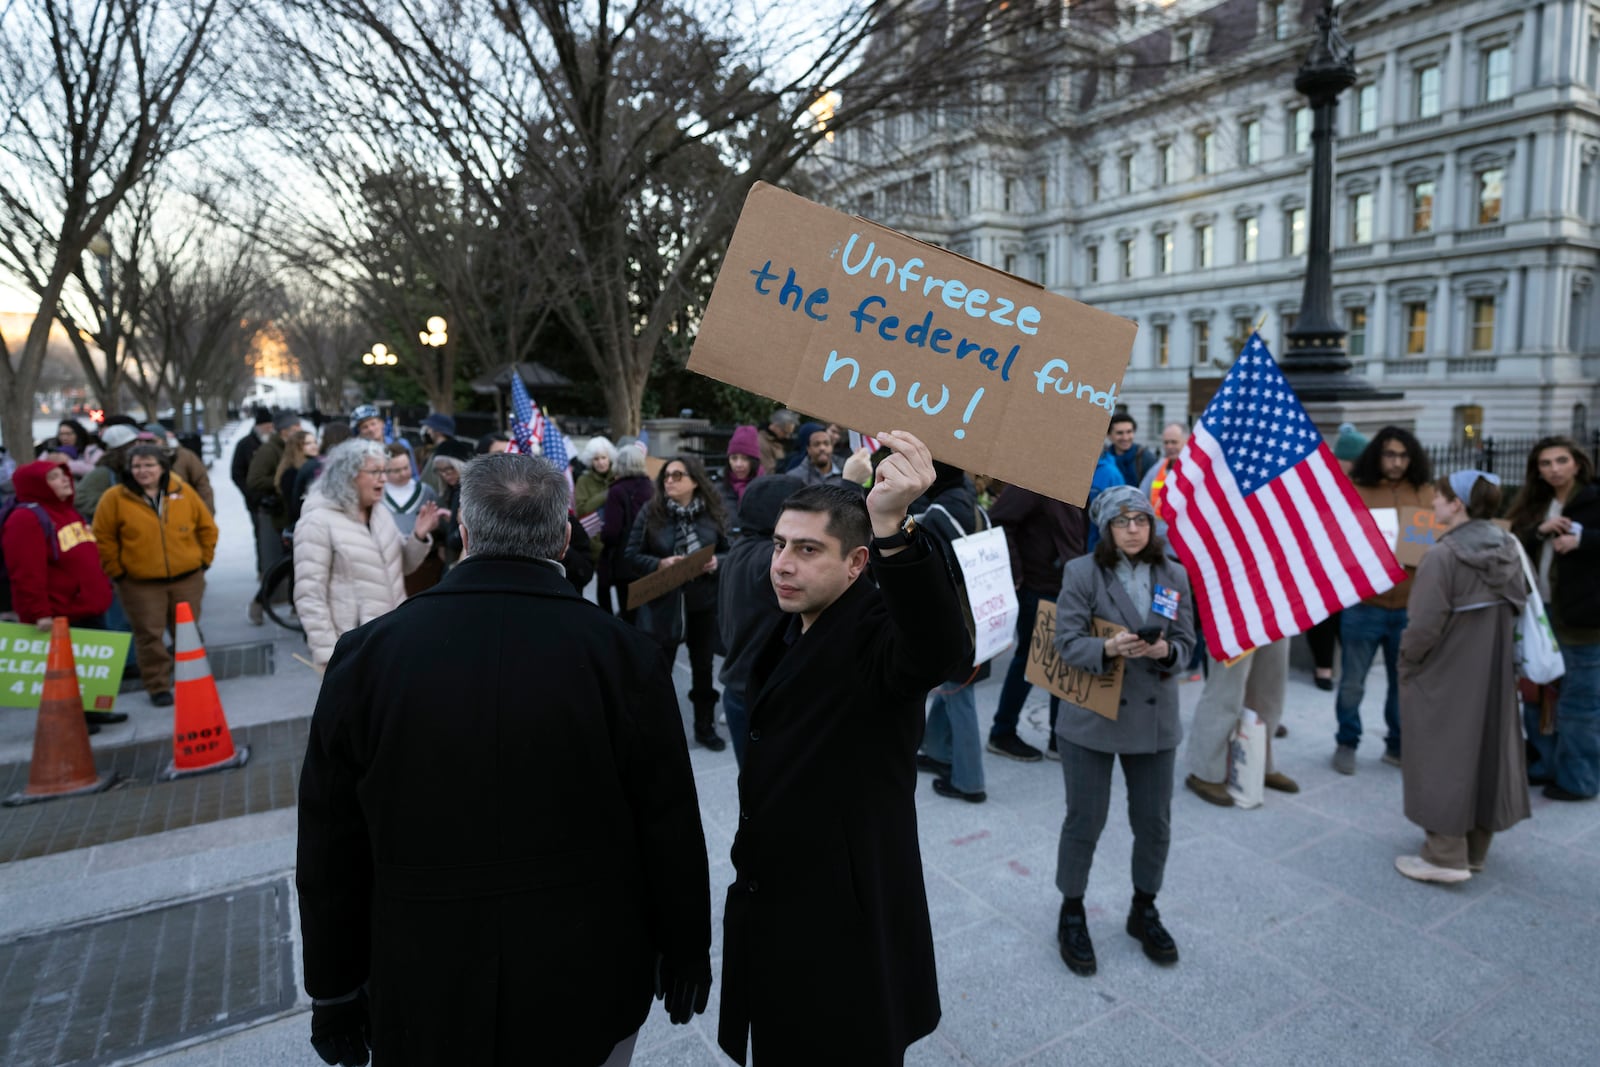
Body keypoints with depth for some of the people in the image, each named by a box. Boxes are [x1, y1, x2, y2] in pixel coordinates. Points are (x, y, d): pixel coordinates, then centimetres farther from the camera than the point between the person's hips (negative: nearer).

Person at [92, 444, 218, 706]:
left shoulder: (183, 491, 1)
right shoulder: (115, 499, -5)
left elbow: (207, 527, 9)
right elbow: (103, 539, -1)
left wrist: (204, 558, 5)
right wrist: (116, 571, -3)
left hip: (187, 578, 2)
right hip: (140, 583, -2)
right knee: (150, 636, 2)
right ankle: (158, 687, 14)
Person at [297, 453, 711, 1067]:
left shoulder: (366, 654, -11)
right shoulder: (622, 655, -16)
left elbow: (329, 850, -2)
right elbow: (672, 832, -8)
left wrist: (334, 994, 11)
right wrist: (687, 959, 7)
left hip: (423, 996, 1)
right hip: (586, 993, -1)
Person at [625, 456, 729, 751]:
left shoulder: (712, 514, -2)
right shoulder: (650, 512, -5)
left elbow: (730, 552, 7)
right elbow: (632, 557, -5)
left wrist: (717, 562, -14)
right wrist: (659, 564, -21)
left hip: (703, 604, 2)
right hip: (662, 604, -2)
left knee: (703, 667, 15)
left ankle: (705, 726, 32)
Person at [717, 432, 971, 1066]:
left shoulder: (877, 630, -20)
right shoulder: (790, 632, 6)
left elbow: (941, 651, -45)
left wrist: (891, 527, -59)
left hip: (847, 924, -8)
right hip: (768, 912, 8)